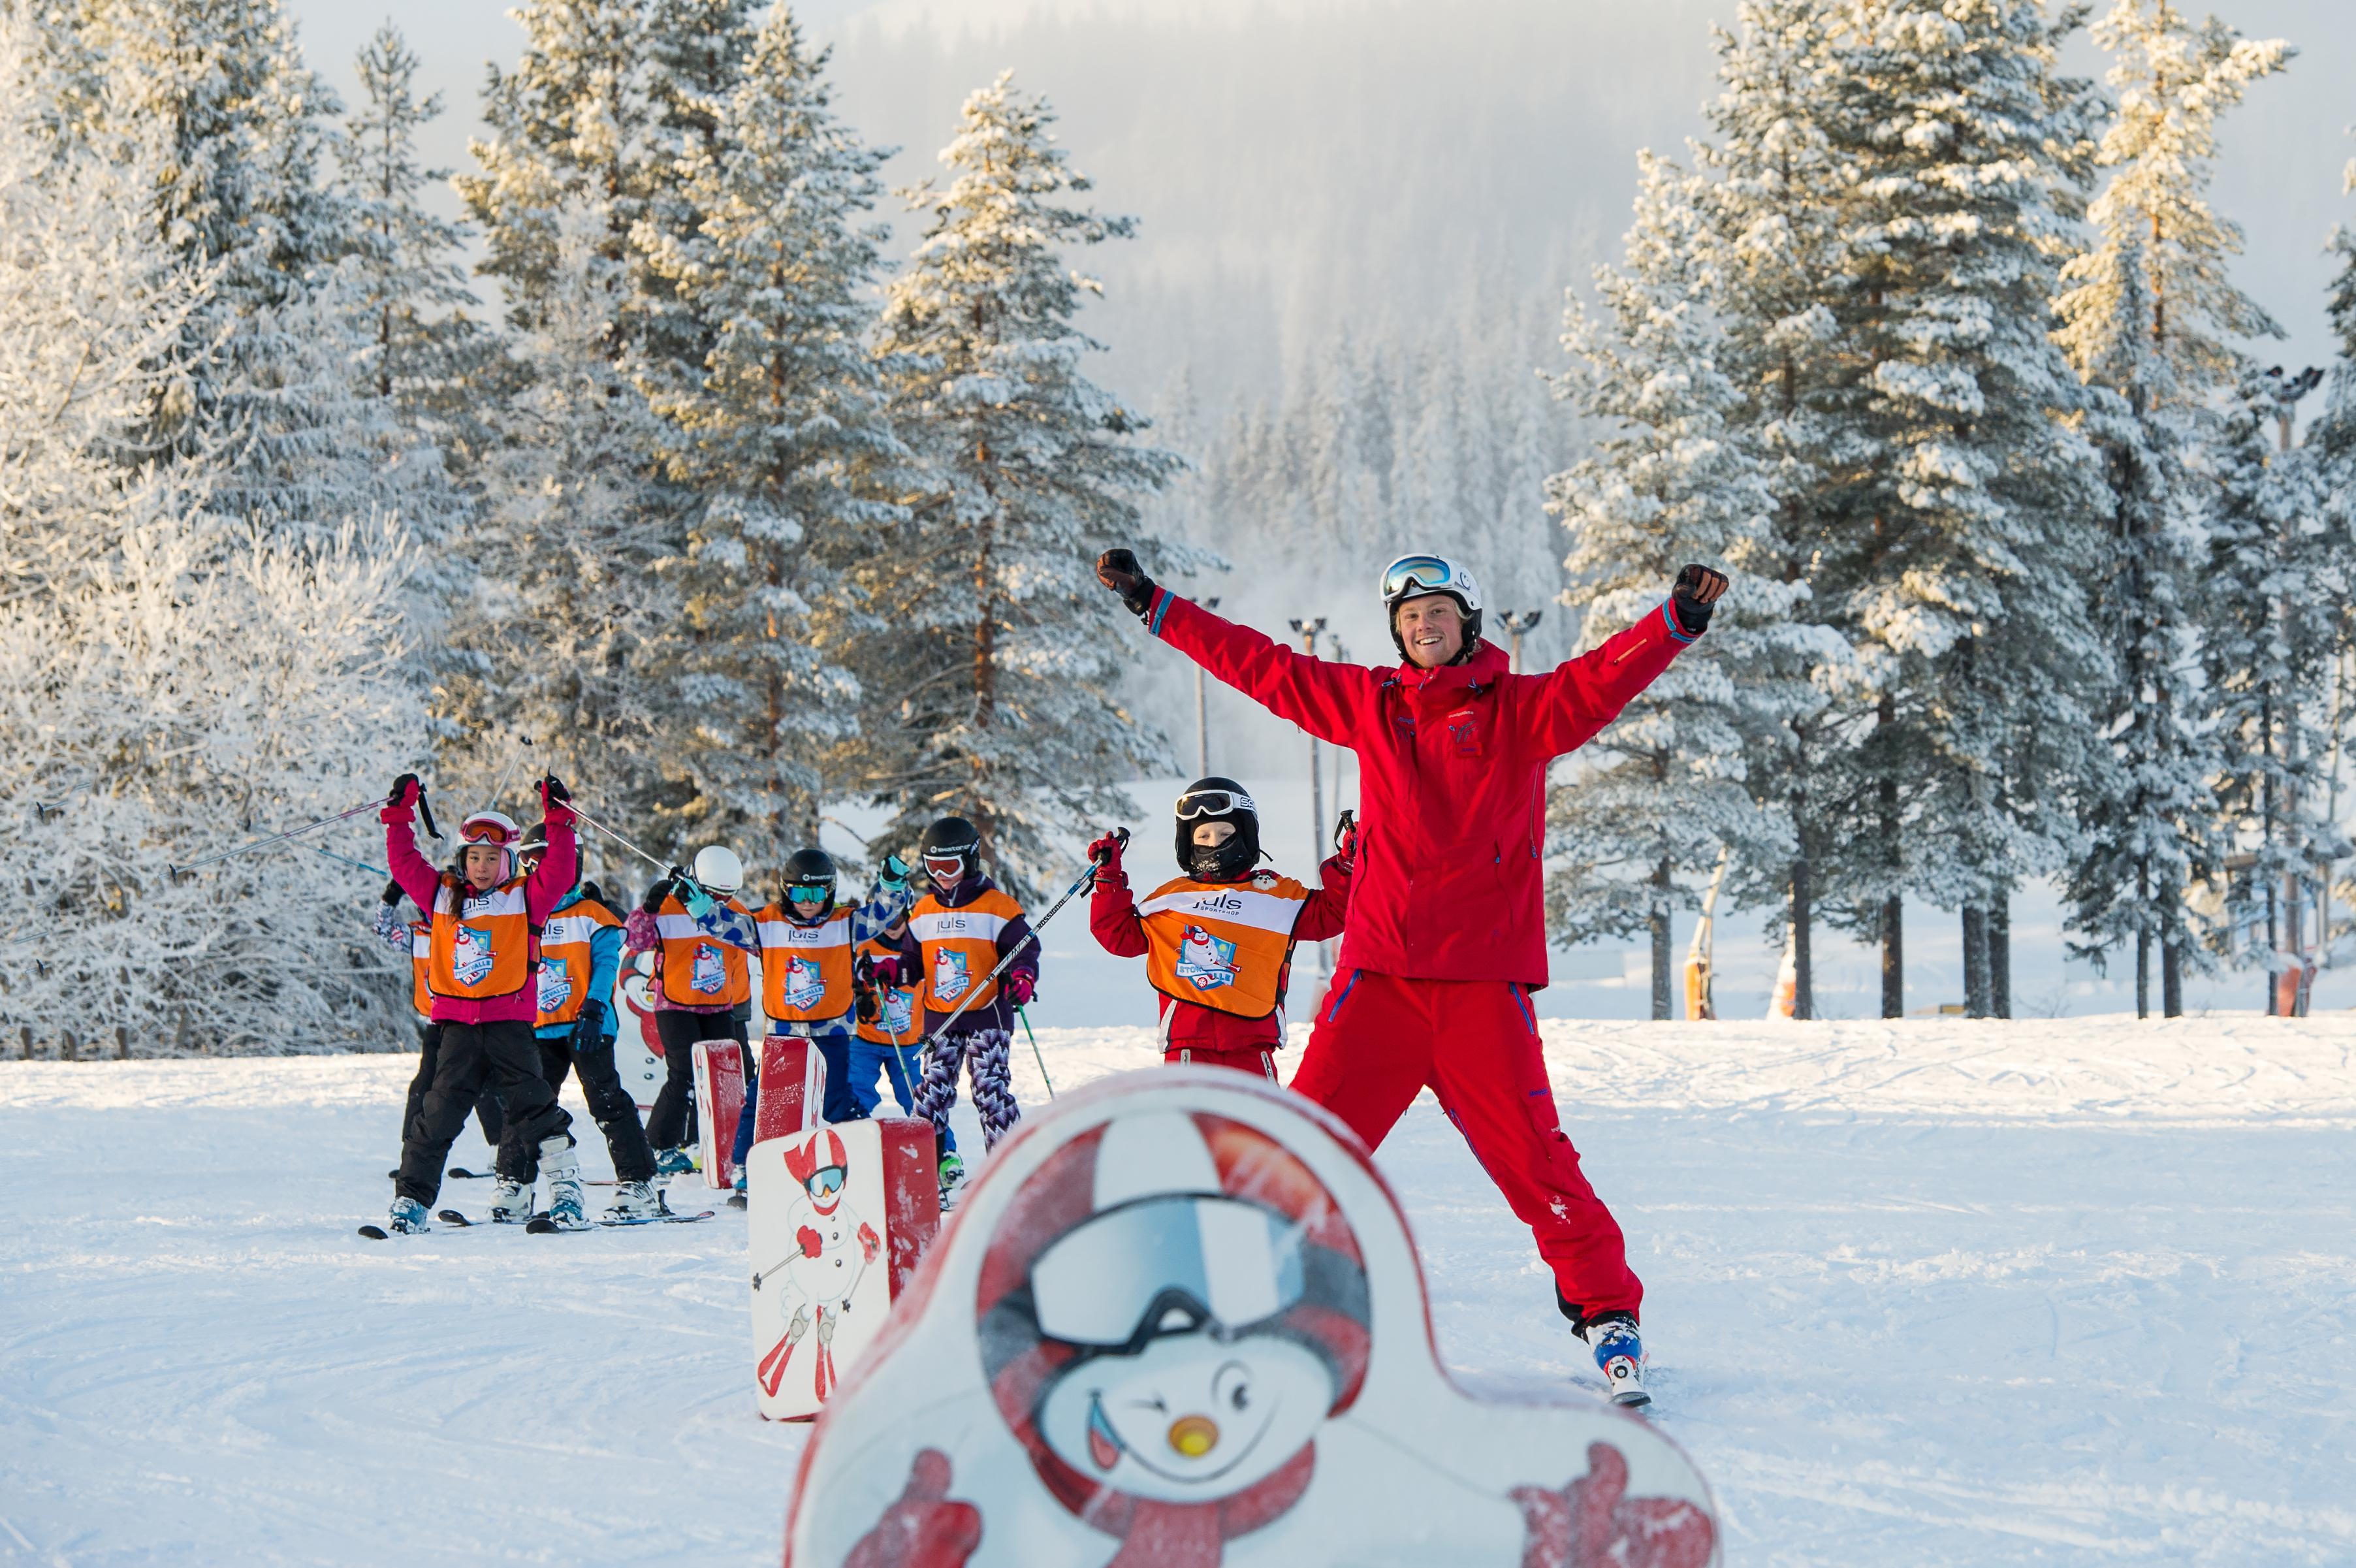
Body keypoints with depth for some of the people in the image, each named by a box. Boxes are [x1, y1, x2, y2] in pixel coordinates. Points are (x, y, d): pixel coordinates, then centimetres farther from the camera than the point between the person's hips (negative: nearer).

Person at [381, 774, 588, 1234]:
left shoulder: (524, 898, 5)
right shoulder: (443, 895, 12)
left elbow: (558, 874, -8)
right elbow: (404, 864, 12)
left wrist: (559, 822, -14)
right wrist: (399, 816, 4)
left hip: (509, 1019, -2)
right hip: (458, 1023, 2)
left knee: (530, 1102, -8)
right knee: (439, 1113, 0)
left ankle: (566, 1185, 0)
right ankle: (411, 1201, 3)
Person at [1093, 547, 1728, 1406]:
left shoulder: (1519, 709, 3)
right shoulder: (1368, 704, 12)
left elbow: (1603, 679, -13)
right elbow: (1261, 665, 18)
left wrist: (1679, 620, -30)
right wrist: (1154, 604, 21)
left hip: (1483, 985, -3)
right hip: (1377, 976, 3)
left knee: (1533, 1158, -6)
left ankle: (1607, 1313, 6)